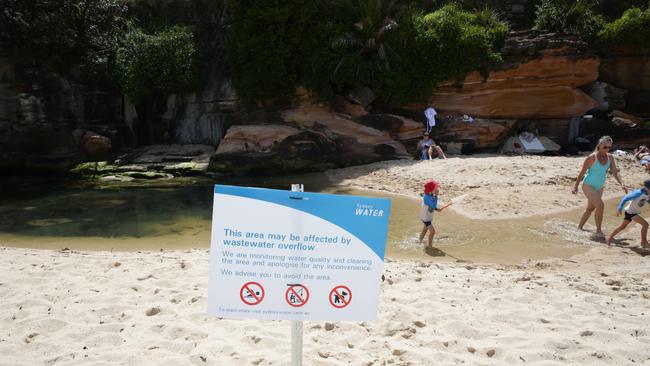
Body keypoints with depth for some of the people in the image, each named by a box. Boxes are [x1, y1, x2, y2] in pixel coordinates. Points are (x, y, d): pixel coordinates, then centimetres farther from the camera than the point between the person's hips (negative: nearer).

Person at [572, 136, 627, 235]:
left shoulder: (610, 158, -1)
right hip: (588, 186, -7)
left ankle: (579, 227, 32)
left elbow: (615, 172, 0)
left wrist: (622, 184, -15)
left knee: (590, 208, 16)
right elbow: (582, 172, -13)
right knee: (600, 205, -21)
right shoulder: (592, 157, -18)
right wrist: (576, 186, -12)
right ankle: (598, 230, -10)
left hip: (599, 188, 7)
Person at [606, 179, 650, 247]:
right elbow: (625, 198, -23)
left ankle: (610, 237, 29)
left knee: (623, 226, 18)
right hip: (630, 212, -9)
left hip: (635, 212, 9)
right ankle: (644, 242, -3)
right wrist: (620, 208, -24)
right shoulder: (639, 193, -26)